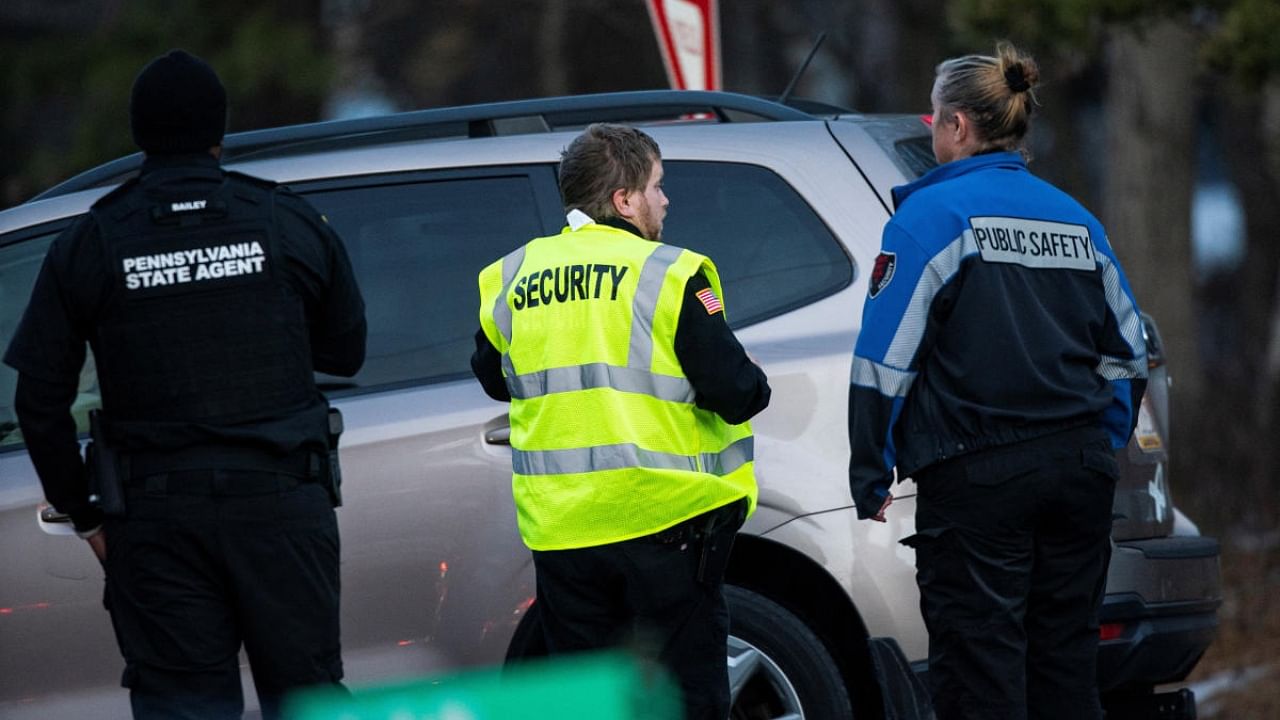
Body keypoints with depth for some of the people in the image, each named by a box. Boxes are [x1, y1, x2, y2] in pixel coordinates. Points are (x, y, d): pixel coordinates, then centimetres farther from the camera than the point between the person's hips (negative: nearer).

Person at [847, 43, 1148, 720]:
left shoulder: (932, 214, -7)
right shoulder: (1075, 220, 13)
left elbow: (886, 359, -10)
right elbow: (1127, 356, 18)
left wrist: (871, 478, -4)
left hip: (976, 481, -6)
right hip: (1080, 473, 6)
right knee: (1066, 663, 11)